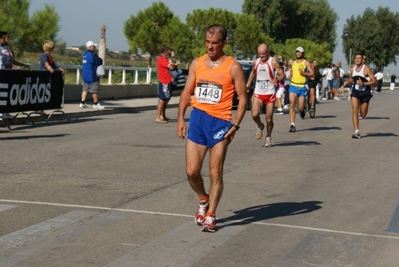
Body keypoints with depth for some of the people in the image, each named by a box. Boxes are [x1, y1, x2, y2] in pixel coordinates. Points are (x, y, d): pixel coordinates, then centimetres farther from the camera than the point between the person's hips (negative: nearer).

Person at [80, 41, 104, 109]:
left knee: (85, 89, 11)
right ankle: (96, 104, 6)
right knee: (94, 90, 0)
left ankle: (82, 103, 8)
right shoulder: (92, 54, -18)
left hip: (85, 75, 9)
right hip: (92, 75, -9)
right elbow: (99, 62, -14)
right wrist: (100, 59, 8)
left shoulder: (84, 54, 12)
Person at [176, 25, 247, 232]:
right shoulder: (197, 63, 8)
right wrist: (180, 118, 2)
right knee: (191, 171, 2)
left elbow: (242, 98, -3)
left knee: (215, 174, 0)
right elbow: (187, 91, 12)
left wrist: (235, 125, -12)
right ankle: (203, 200, 30)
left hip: (220, 122, -3)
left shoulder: (233, 67, -4)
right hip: (197, 119, 4)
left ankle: (210, 216, 11)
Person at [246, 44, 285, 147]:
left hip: (270, 94, -3)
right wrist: (248, 83, 23)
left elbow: (283, 75, -12)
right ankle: (260, 126, 14)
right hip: (258, 93, 3)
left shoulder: (273, 62, -8)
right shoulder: (255, 62, 6)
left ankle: (268, 137, 25)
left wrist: (277, 79, -32)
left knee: (269, 119, 1)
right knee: (254, 114, -18)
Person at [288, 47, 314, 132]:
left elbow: (312, 73, -8)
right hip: (293, 86, 3)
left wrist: (304, 73, -21)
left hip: (302, 87, -3)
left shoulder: (306, 63, 1)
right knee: (292, 105, -13)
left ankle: (302, 110, 36)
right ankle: (292, 125, -14)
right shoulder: (293, 63, 15)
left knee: (300, 108, -3)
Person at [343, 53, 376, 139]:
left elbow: (374, 81, -15)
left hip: (365, 92, -3)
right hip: (355, 91, 3)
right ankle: (357, 132, -17)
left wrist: (363, 83, -25)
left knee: (363, 115, 6)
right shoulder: (352, 69, 5)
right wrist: (347, 82, -2)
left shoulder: (366, 69, -12)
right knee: (355, 111, -16)